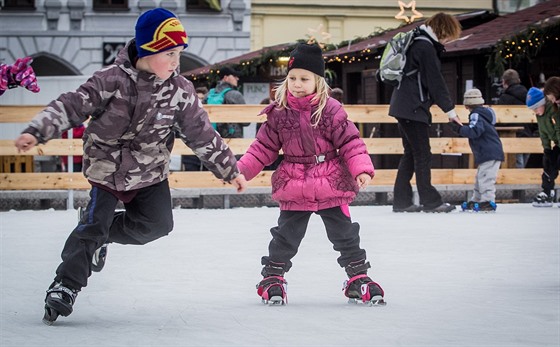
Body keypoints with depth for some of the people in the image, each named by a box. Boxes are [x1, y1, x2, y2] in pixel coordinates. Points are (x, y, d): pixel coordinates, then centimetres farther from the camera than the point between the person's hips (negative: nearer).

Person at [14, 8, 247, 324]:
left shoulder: (180, 90, -10)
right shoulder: (112, 80, -20)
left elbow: (202, 134, -2)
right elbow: (73, 106, -19)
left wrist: (230, 170, 1)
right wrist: (37, 132, -31)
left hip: (151, 173, 4)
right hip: (107, 169, -3)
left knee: (158, 223, -6)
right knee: (93, 226, -10)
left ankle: (103, 232, 19)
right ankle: (65, 286, 3)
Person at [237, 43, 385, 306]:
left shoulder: (330, 110, -8)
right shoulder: (279, 113, -2)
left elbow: (350, 142, -7)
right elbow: (264, 148, 6)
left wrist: (362, 170, -19)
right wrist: (241, 170, -1)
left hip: (331, 186, -1)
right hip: (293, 190, 1)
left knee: (344, 234, 7)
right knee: (286, 235, 6)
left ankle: (358, 277, 21)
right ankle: (272, 278, 22)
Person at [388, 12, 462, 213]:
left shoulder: (418, 42, 17)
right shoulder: (426, 47, -15)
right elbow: (436, 81, -15)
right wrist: (449, 109, -8)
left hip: (403, 106, 10)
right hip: (413, 108, -10)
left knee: (411, 153, 12)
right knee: (422, 154, -5)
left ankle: (401, 201, 11)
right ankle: (430, 201, -2)